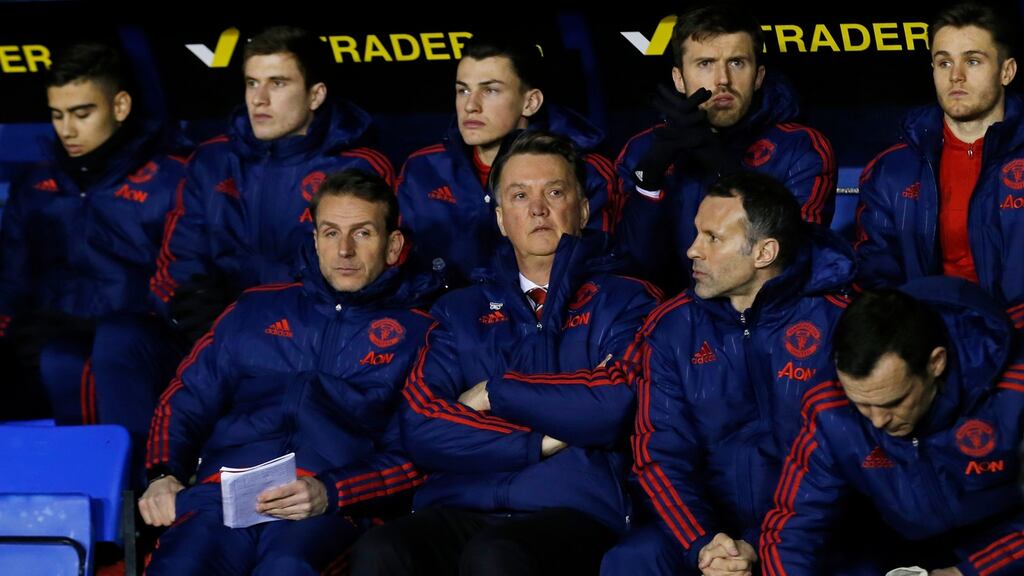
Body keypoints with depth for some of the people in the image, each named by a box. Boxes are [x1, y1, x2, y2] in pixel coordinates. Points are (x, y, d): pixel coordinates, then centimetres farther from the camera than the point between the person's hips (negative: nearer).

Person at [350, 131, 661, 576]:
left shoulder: (624, 303, 11)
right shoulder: (462, 311, 20)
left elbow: (615, 406, -9)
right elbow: (421, 428, 5)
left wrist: (495, 393, 1)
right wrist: (541, 442, -4)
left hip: (573, 511, -3)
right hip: (460, 507, 3)